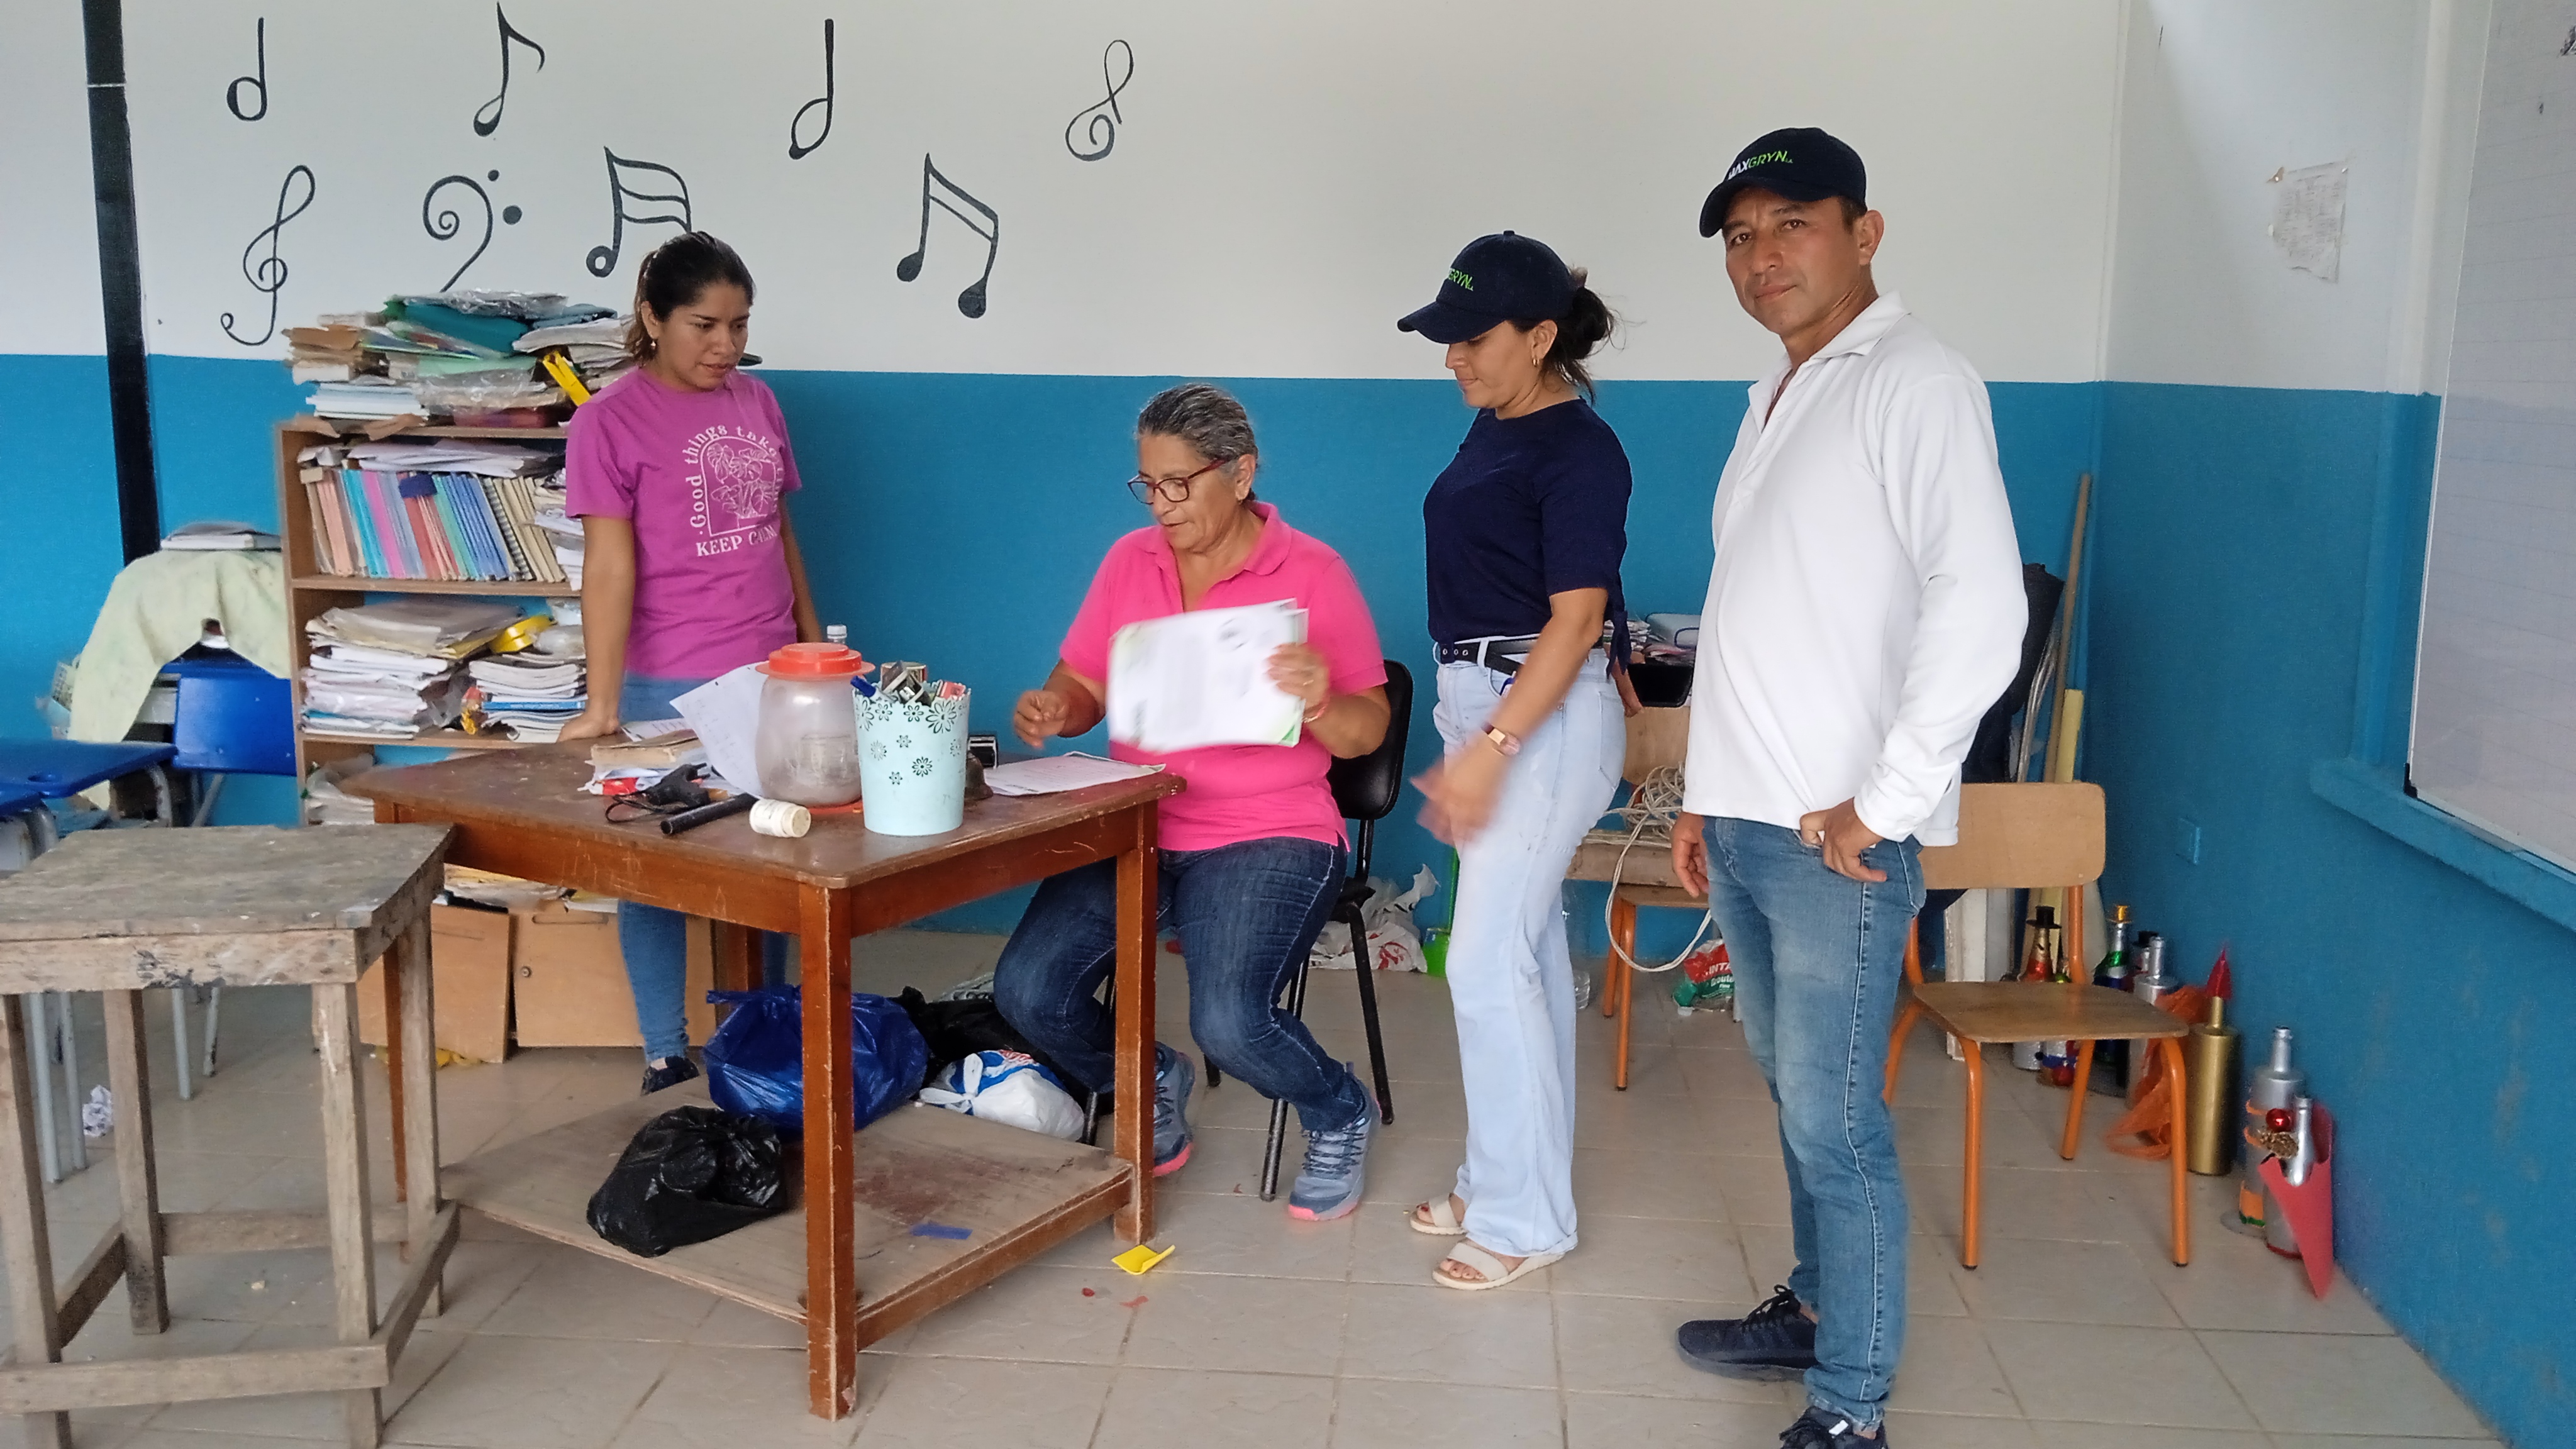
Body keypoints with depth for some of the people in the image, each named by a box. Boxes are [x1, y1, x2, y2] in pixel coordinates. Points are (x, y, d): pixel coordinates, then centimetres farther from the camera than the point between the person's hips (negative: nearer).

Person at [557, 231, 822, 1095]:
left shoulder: (756, 404, 8)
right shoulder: (611, 421, -8)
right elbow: (608, 565, -14)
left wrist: (815, 647, 15)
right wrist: (602, 703, -18)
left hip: (771, 679, 5)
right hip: (670, 691, -5)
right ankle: (667, 1057, 19)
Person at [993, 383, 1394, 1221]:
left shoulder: (1311, 572, -4)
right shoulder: (1129, 562, 9)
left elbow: (1366, 733, -5)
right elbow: (1083, 687, 14)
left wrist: (1321, 703, -27)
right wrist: (1052, 710, -9)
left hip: (1268, 837, -5)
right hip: (1132, 831, 5)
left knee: (1229, 1021, -26)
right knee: (1027, 989, -14)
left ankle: (1340, 1117, 9)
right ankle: (1151, 1085, 19)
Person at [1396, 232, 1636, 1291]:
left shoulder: (1578, 450, -15)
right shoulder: (1493, 429, 11)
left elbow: (1574, 620, -19)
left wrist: (1489, 748, -24)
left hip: (1545, 715, -9)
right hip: (1482, 702, 9)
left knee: (1489, 964, -7)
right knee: (1528, 950, 15)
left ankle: (1522, 1220, 5)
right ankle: (1507, 1177, 26)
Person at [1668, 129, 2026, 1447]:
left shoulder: (1914, 384, -11)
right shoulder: (1776, 399, 16)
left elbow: (1979, 609, -21)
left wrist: (1882, 806, -20)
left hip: (1837, 840, -8)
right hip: (1745, 822, 8)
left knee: (1832, 1118, -2)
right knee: (1791, 1089, 18)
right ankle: (1818, 1309, 35)